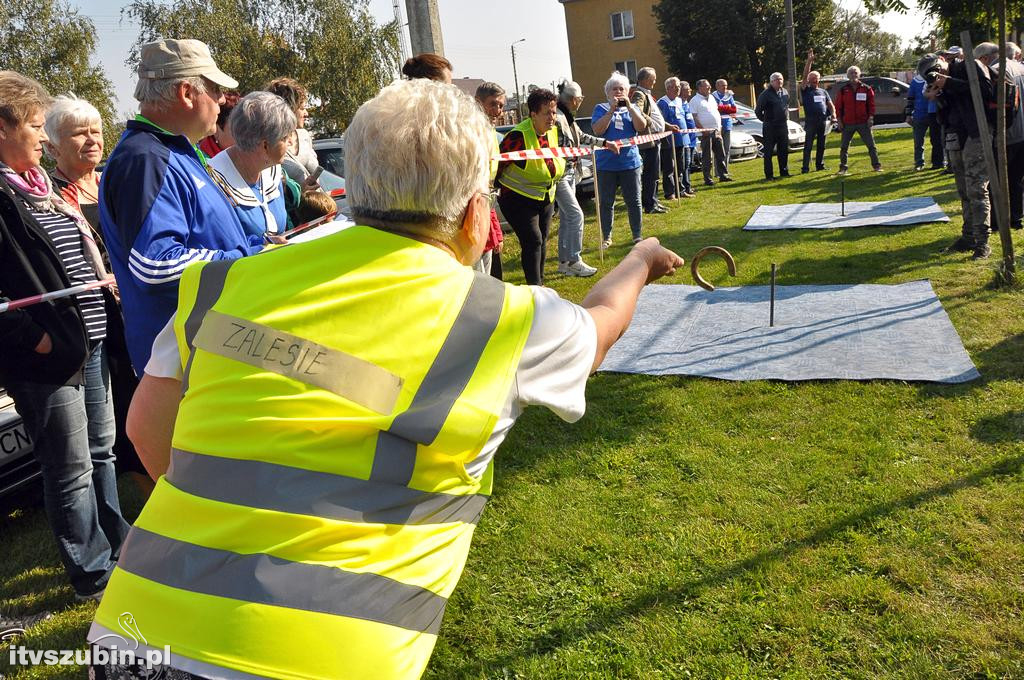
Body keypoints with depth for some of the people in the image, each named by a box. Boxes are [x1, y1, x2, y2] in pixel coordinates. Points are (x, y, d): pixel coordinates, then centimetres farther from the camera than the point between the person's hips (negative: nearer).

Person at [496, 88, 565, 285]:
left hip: (545, 196, 8)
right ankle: (535, 287, -8)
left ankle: (539, 283, 25)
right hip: (518, 198, -8)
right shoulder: (519, 135, -25)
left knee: (542, 240, 12)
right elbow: (499, 163, -18)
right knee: (532, 241, -14)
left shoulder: (553, 130, 0)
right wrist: (501, 188, -12)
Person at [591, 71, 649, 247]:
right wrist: (612, 110, -16)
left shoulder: (632, 108, 9)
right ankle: (606, 237, 14)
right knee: (606, 203, 4)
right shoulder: (601, 108, 4)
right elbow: (597, 130, -11)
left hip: (630, 162, 1)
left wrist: (629, 106, -13)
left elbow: (642, 127, -6)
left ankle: (637, 236, 15)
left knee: (634, 202, 4)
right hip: (606, 164, -1)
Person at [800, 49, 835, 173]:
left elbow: (831, 105, 17)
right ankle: (805, 167, -6)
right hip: (811, 121, -4)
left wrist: (833, 114, -2)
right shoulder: (806, 90, 5)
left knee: (821, 145, 8)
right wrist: (809, 61, -17)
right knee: (808, 145, -6)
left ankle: (820, 165, 16)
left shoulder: (823, 92, 18)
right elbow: (805, 76, -9)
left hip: (823, 121, 4)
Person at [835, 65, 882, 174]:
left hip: (863, 123, 0)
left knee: (871, 145, 1)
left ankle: (876, 165, 8)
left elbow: (871, 104, 4)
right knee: (844, 146, 3)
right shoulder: (843, 90, 4)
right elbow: (838, 106, 4)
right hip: (848, 123, 1)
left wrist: (871, 117, -6)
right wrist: (839, 120, -3)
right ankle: (843, 167, 12)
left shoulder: (866, 89, 4)